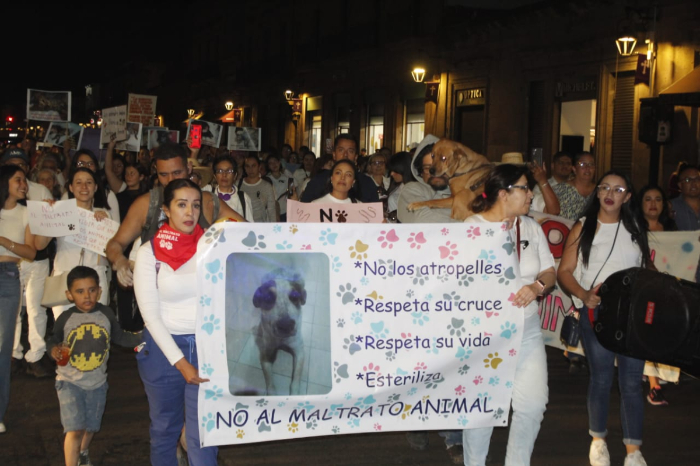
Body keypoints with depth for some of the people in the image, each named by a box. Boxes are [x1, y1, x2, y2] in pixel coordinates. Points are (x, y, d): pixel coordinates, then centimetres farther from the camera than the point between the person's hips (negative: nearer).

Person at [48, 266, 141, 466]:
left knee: (90, 427, 20)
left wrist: (143, 337, -5)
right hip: (69, 382, -3)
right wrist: (54, 350, -17)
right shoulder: (65, 319, -10)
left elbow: (120, 337, 6)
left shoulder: (106, 314, -7)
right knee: (75, 429, -14)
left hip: (97, 383, 3)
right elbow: (54, 340, 5)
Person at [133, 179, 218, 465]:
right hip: (163, 348, 0)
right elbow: (150, 313, -7)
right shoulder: (149, 252, -3)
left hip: (207, 347, 0)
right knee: (164, 429, 15)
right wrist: (180, 362, -12)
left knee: (203, 434, -4)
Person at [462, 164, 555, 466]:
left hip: (526, 328, 5)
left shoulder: (531, 227, 9)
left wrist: (536, 287, -10)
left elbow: (549, 272, 11)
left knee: (533, 403, 3)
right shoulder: (471, 228, -6)